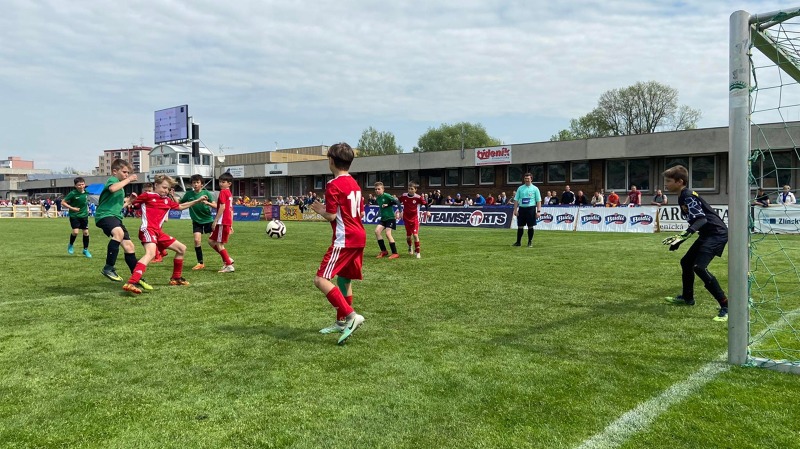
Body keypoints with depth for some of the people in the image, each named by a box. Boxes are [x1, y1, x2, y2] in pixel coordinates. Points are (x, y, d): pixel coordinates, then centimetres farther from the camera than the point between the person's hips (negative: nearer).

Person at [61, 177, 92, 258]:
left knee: (86, 232, 3)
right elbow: (63, 202, -10)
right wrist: (72, 208, -18)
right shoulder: (73, 193, -16)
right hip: (74, 215, -4)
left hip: (84, 215, 4)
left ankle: (86, 250, 17)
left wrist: (87, 209, 9)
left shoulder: (86, 192, -2)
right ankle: (70, 245, 15)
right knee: (75, 232, -15)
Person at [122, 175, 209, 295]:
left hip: (158, 232, 9)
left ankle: (176, 278, 30)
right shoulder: (147, 195, 0)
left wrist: (198, 200, 33)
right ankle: (130, 283, -46)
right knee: (151, 253, -34)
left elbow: (180, 207, 34)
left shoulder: (167, 200, 19)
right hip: (147, 229, -9)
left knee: (182, 249, 17)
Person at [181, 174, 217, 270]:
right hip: (196, 221, 2)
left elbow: (215, 206, -14)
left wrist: (207, 203, -33)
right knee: (197, 240, -10)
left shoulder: (206, 193, -9)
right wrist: (172, 195, -11)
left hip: (208, 220, -2)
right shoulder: (189, 194, -3)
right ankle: (200, 263, 3)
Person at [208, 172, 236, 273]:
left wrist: (215, 220, -17)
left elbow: (222, 207, -18)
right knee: (211, 241, 15)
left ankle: (229, 265, -1)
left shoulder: (223, 192, -9)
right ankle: (227, 259, 13)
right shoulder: (230, 193, 18)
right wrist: (231, 225, 22)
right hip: (228, 222, 9)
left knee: (219, 244, -2)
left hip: (222, 222, -9)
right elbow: (231, 210, 20)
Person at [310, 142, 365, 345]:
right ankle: (342, 322, 27)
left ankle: (350, 316, -21)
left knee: (321, 280, -12)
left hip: (344, 240, -9)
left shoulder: (333, 185, -12)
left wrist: (321, 210, 5)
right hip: (359, 237, 9)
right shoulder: (355, 184, 14)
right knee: (344, 279, 19)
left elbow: (331, 216, -15)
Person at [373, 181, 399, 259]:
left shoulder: (386, 196, -13)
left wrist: (387, 205, -21)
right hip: (383, 218, 7)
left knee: (388, 234, -16)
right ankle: (384, 251, 2)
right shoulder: (377, 198, 9)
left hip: (390, 218, -7)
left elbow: (395, 201, -20)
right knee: (377, 231, -9)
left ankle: (395, 253, -6)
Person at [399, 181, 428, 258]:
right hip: (406, 219, 3)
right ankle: (410, 247, 41)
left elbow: (425, 204, -5)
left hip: (415, 219, -2)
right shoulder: (404, 196, -6)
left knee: (415, 235, -13)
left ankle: (417, 252, -2)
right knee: (408, 236, 10)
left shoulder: (418, 197, -13)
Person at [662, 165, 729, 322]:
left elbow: (702, 219, -27)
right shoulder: (682, 197, 13)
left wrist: (686, 234, -41)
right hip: (707, 234, 11)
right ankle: (687, 297, 40)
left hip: (717, 233, -11)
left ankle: (725, 307, -22)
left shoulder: (689, 196, -17)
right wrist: (680, 239, 20)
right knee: (686, 262, 21)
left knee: (699, 267, -24)